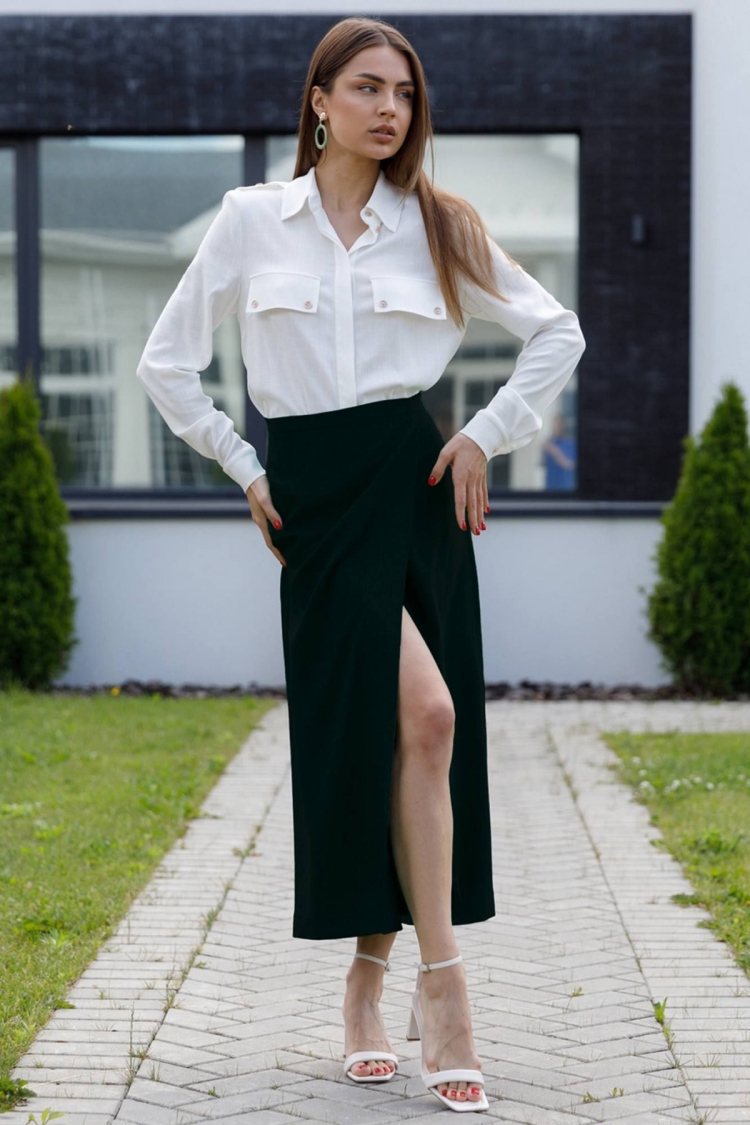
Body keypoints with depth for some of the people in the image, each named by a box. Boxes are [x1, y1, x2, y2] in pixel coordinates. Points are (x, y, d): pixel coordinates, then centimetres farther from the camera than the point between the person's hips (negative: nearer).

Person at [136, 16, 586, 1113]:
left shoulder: (437, 226, 7)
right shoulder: (252, 218, 4)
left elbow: (558, 333, 13)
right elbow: (168, 362, 10)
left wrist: (485, 438, 4)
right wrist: (244, 469, 5)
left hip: (415, 482, 2)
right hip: (316, 497, -2)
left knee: (417, 732, -2)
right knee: (423, 714, -19)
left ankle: (371, 974, 12)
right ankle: (441, 979, -12)